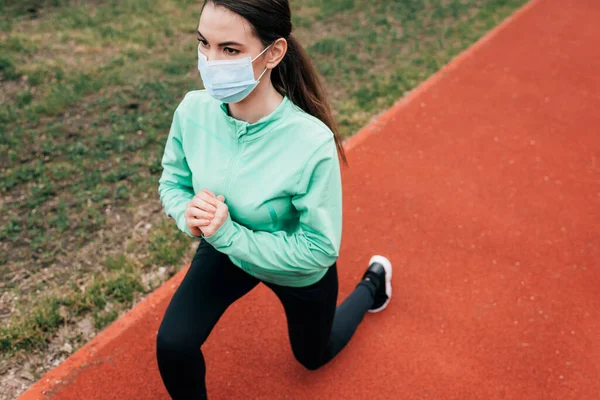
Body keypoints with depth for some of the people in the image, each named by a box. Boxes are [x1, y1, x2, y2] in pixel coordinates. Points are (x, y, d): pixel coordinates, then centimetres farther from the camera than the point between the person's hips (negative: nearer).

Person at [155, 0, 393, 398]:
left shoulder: (312, 142, -40)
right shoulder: (194, 108, -26)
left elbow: (320, 249, -29)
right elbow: (173, 179, -6)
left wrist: (229, 235, -35)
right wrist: (188, 214, -29)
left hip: (298, 271, -2)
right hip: (225, 250, 3)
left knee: (313, 355, 26)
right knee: (173, 345, -15)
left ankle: (373, 283, 53)